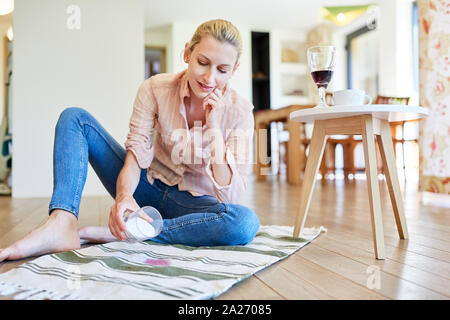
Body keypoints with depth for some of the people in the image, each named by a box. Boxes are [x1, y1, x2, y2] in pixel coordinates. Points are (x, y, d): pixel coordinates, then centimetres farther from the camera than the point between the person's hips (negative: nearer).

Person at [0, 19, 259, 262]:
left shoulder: (239, 111, -15)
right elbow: (135, 156, -15)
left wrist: (214, 128, -29)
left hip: (194, 203, -1)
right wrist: (124, 195, -37)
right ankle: (62, 225, -30)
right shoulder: (156, 89, -11)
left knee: (246, 222, -36)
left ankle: (120, 234, -29)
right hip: (148, 188, 2)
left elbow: (230, 195, -21)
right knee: (74, 117, -10)